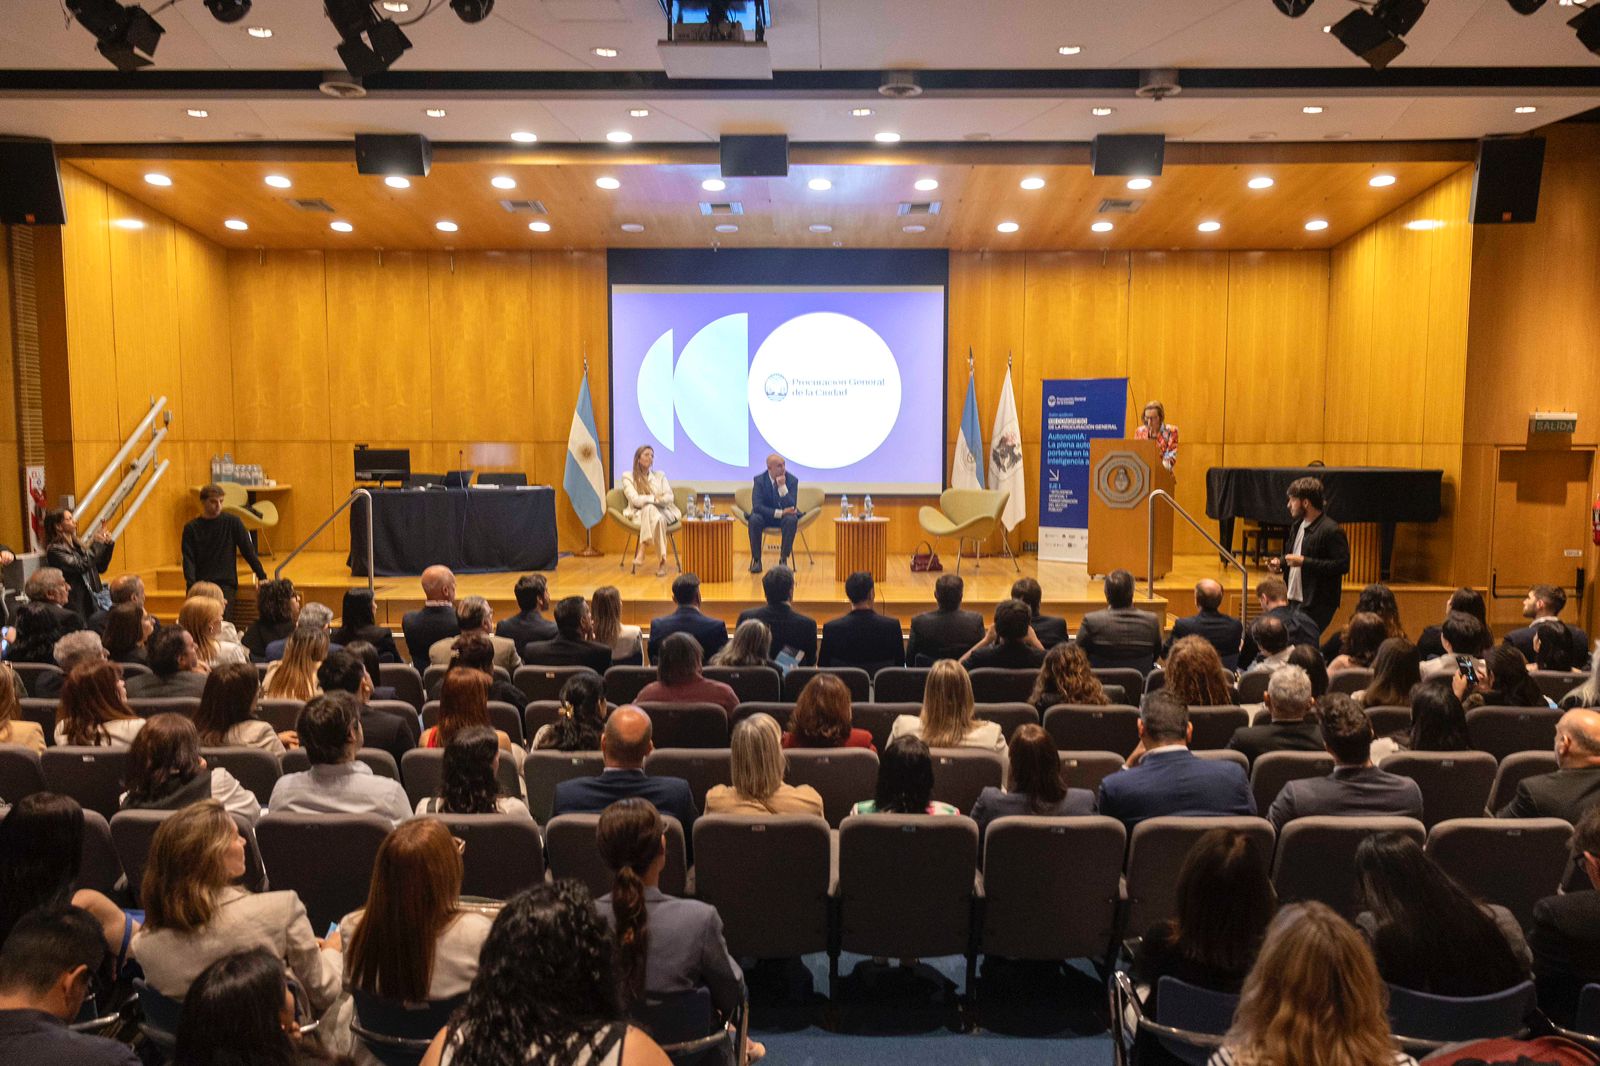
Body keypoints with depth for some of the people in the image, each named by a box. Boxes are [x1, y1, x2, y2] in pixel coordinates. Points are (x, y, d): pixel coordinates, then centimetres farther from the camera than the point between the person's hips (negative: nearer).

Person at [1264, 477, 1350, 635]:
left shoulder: (1331, 531, -16)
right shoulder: (1299, 525, 12)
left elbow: (1343, 565, -21)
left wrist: (1304, 562, -23)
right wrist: (1280, 562, 3)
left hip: (1316, 606, -8)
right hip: (1294, 601, 9)